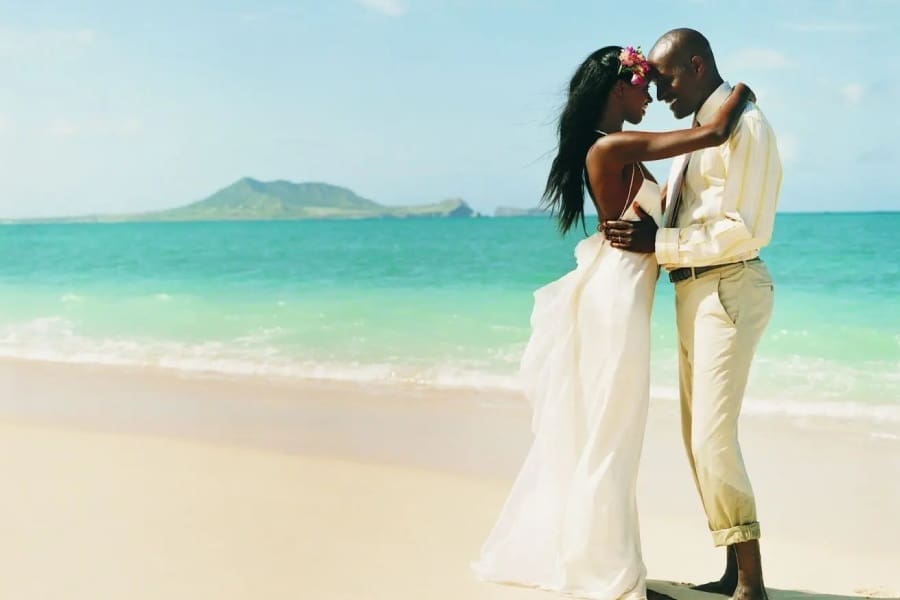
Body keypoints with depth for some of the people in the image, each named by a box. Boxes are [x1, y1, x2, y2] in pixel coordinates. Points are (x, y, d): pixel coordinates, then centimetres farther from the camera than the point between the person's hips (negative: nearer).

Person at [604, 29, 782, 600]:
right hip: (694, 292, 10)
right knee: (698, 435, 10)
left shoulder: (743, 123, -10)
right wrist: (642, 234, -2)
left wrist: (659, 244, -18)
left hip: (728, 289, -10)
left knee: (713, 436, -13)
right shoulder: (702, 130, 18)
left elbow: (745, 229, -19)